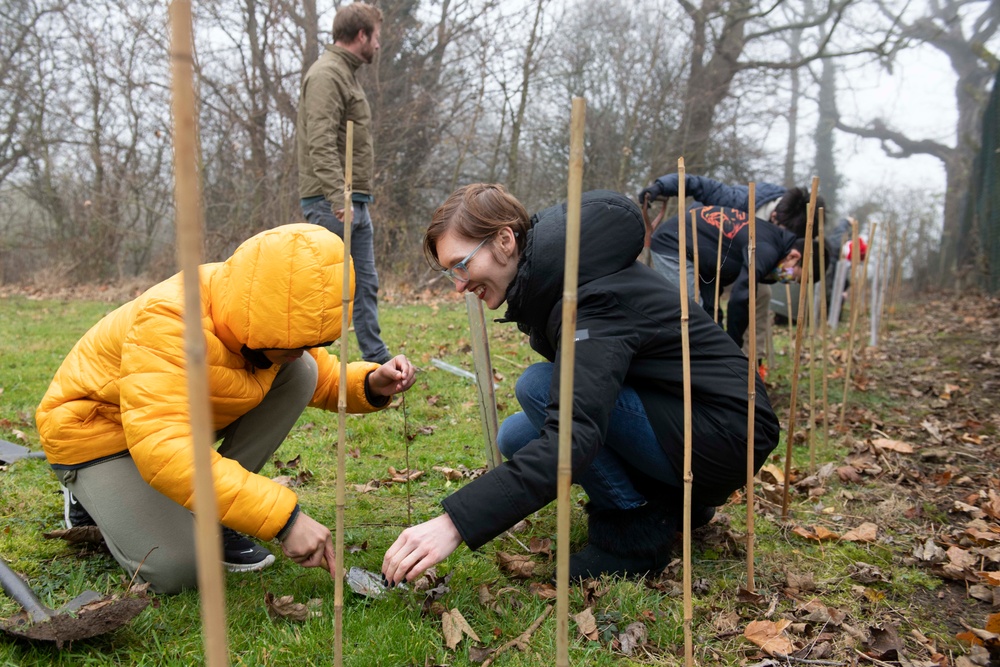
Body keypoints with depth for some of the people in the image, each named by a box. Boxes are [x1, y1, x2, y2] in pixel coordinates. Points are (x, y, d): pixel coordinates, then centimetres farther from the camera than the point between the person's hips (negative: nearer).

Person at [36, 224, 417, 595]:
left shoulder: (266, 318, -14)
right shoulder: (170, 321, -38)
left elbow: (322, 376, 1)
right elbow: (162, 448, -48)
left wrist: (370, 384, -23)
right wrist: (282, 516, -51)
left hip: (187, 416, 7)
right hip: (95, 427, -7)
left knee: (299, 374, -13)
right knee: (177, 570, -23)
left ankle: (213, 517, -6)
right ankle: (94, 498, 9)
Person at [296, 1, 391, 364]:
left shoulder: (347, 74, 21)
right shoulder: (326, 74, -10)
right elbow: (321, 144, -21)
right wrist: (338, 198, -29)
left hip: (355, 202, 10)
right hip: (331, 202, -10)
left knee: (365, 283, 12)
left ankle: (377, 360, 19)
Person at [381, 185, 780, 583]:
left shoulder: (593, 296, -27)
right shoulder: (548, 278, 1)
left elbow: (573, 437, -38)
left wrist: (455, 523, -42)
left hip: (725, 433, -9)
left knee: (537, 387, -23)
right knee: (515, 437, 2)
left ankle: (635, 531, -9)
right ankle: (673, 500, 8)